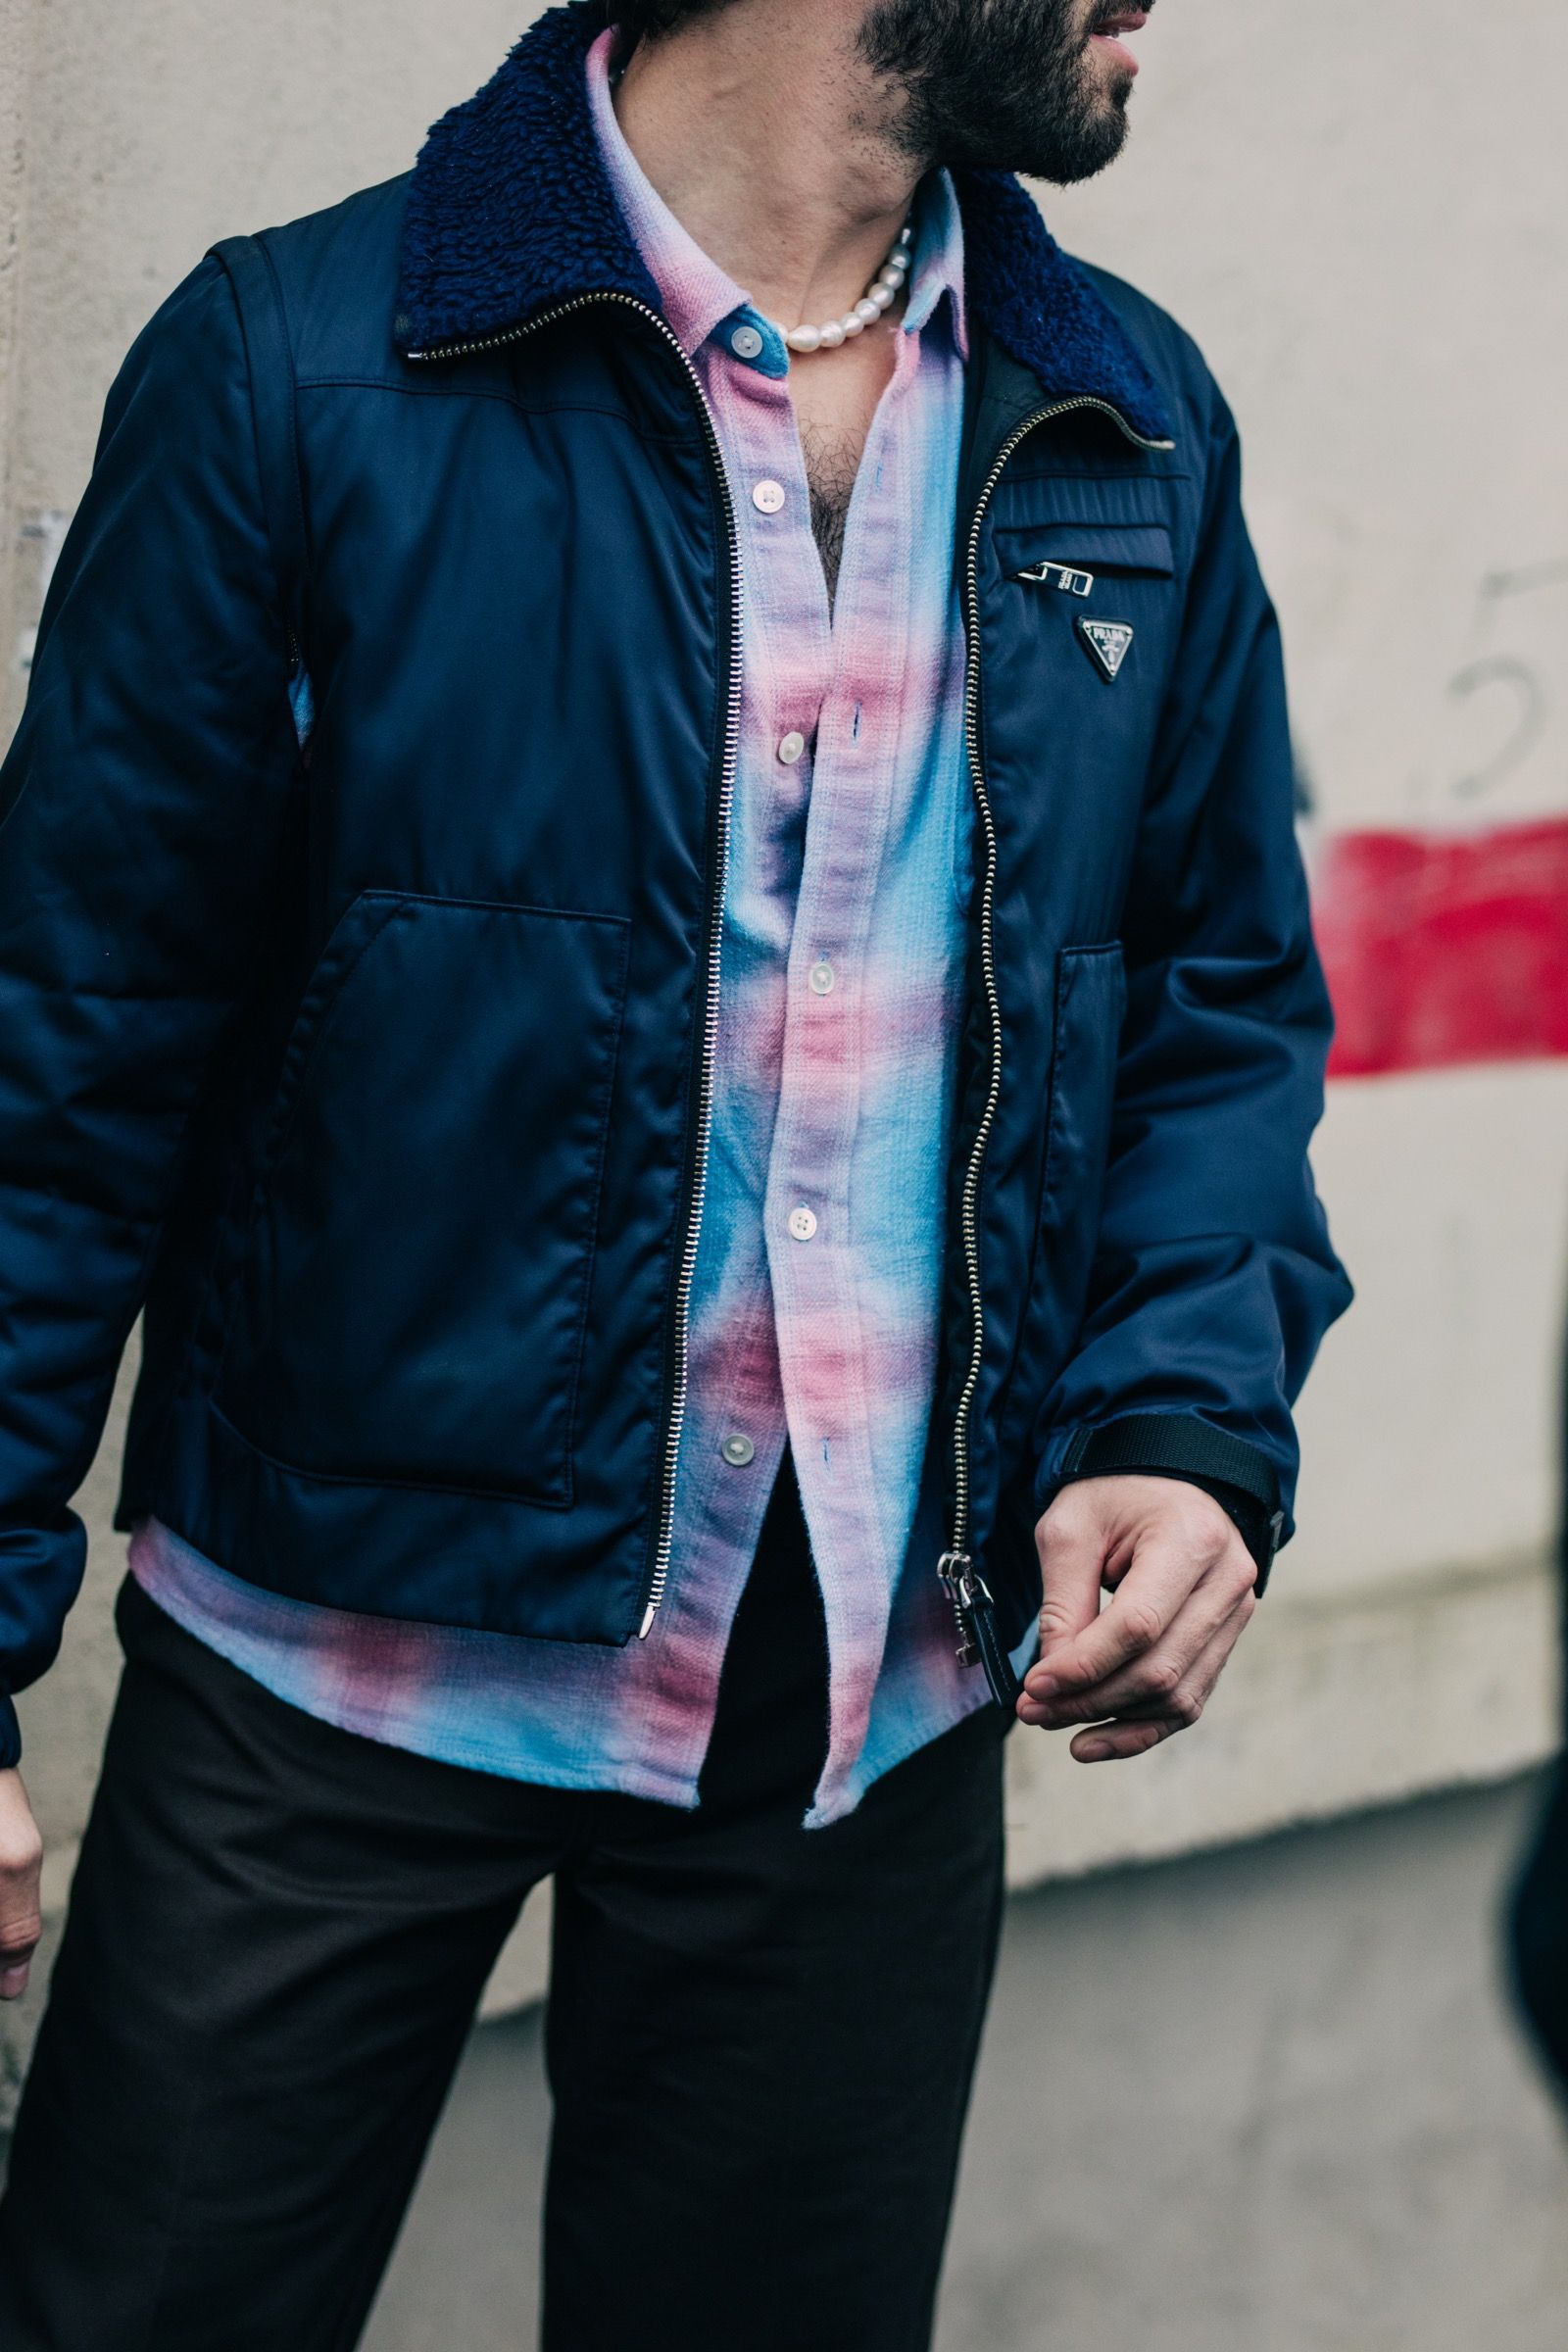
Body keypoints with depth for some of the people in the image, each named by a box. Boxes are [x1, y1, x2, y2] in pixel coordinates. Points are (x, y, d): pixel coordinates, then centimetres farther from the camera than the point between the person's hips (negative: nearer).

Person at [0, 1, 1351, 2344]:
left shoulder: (1136, 430, 5)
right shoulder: (299, 363, -8)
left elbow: (1227, 1002, 11)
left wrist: (1187, 1424, -7)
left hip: (878, 1709, 4)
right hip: (340, 1661, -3)